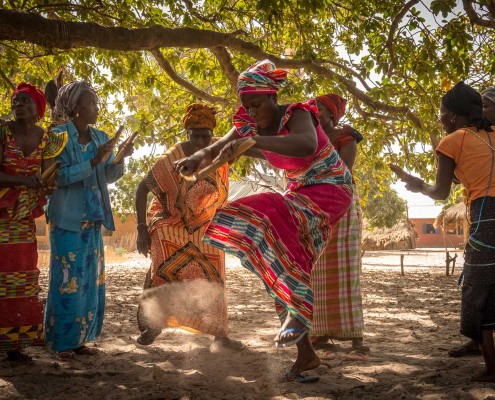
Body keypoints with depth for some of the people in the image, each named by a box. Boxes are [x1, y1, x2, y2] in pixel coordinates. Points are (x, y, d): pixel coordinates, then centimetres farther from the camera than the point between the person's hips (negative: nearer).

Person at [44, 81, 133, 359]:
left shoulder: (100, 138, 8)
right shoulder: (58, 136, -8)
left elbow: (109, 177, 9)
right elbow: (60, 176, -16)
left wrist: (121, 157, -8)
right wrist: (94, 161, -23)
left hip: (92, 220, 6)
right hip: (67, 219, -6)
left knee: (91, 280, 7)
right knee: (67, 281, -4)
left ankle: (80, 339, 17)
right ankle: (62, 342, 7)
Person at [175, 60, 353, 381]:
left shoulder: (296, 114, -23)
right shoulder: (250, 125, -3)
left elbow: (307, 146, -46)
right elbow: (214, 151, -12)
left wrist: (253, 141, -57)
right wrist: (196, 159, -37)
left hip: (330, 190, -8)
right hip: (300, 193, 8)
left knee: (274, 225, -33)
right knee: (283, 270, -1)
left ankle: (299, 310, -23)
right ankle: (306, 353, 8)